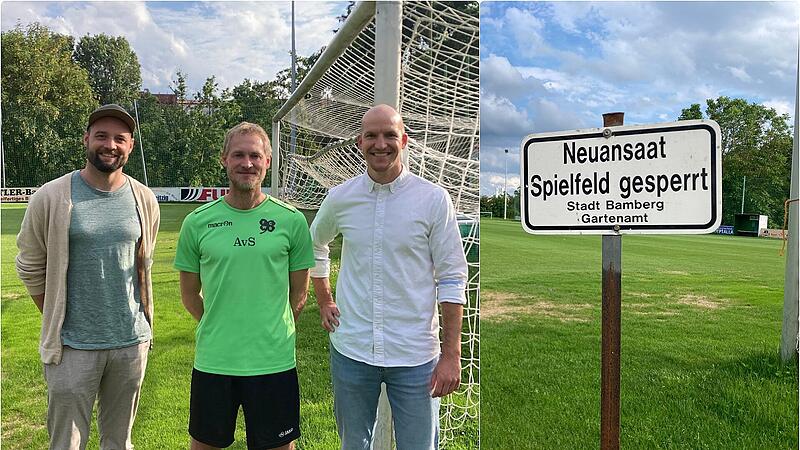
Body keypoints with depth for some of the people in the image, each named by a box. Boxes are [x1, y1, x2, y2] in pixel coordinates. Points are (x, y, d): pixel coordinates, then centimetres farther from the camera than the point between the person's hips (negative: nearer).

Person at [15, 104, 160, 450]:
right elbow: (30, 268, 1)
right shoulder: (51, 198, -8)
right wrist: (57, 323, 1)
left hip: (132, 343, 3)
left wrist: (142, 324, 11)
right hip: (73, 346, -3)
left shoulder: (144, 200, 2)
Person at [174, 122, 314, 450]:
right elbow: (189, 294, 9)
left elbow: (298, 294, 5)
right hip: (212, 361, 1)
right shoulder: (197, 223, -1)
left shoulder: (291, 221, -3)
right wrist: (219, 329, 6)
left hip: (274, 362, -1)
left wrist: (272, 333, 5)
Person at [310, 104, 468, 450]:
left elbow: (452, 280, -6)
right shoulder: (339, 198, 0)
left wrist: (451, 354, -8)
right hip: (351, 351, 3)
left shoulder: (433, 199, -8)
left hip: (415, 356, -2)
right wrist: (324, 302, 15)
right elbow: (315, 247, 20)